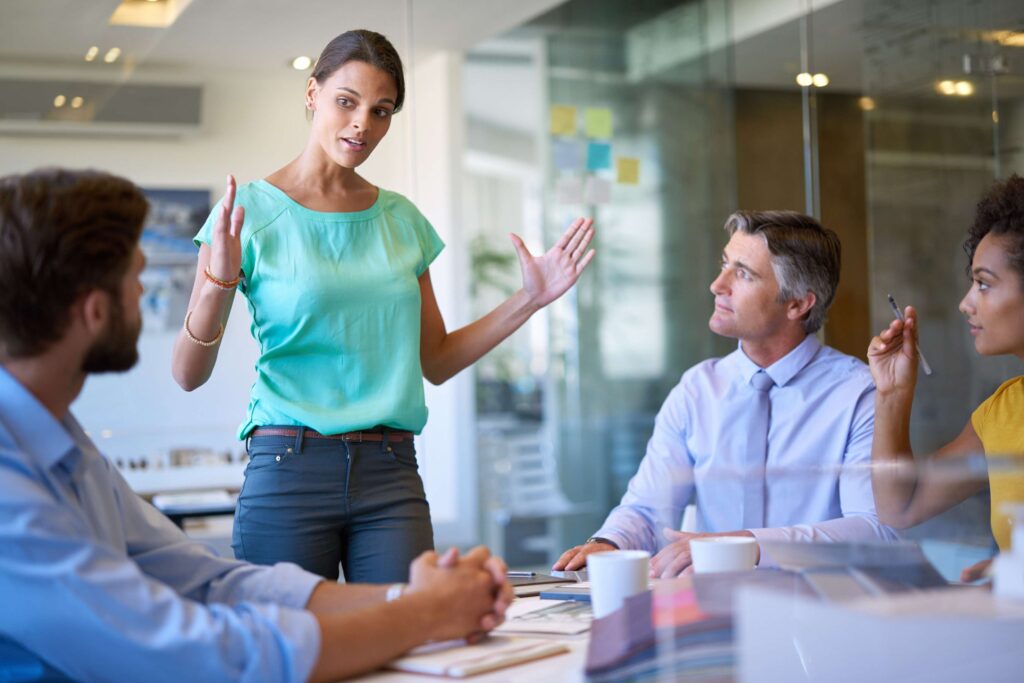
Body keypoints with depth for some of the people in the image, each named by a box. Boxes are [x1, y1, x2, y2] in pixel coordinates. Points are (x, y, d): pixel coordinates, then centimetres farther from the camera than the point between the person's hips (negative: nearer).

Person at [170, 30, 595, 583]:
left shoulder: (401, 220, 11)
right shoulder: (251, 209, -2)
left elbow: (435, 362, 17)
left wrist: (529, 300, 9)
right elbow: (188, 373, -5)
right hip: (288, 470, -3)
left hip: (392, 477, 3)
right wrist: (219, 283, -22)